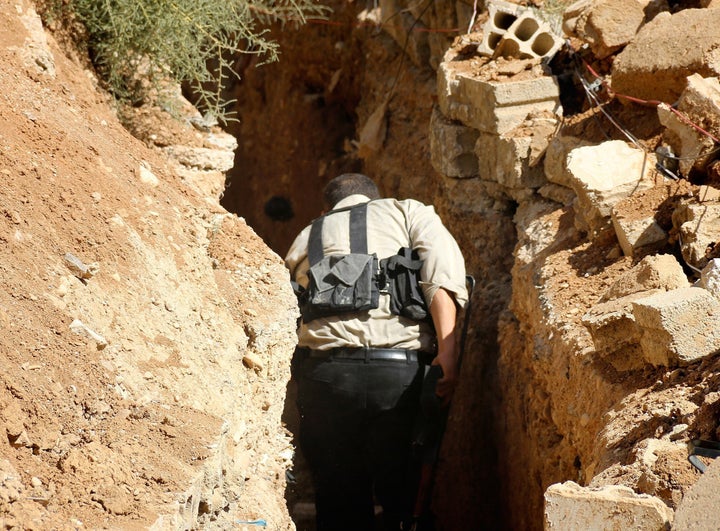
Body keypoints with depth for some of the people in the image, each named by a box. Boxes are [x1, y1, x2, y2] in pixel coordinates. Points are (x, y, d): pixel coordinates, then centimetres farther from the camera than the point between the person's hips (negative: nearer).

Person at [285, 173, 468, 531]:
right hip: (402, 370, -2)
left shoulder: (304, 239, 27)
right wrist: (447, 351, -7)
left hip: (322, 370, 2)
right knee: (404, 499, 8)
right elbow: (442, 273, -1)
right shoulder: (408, 212, 18)